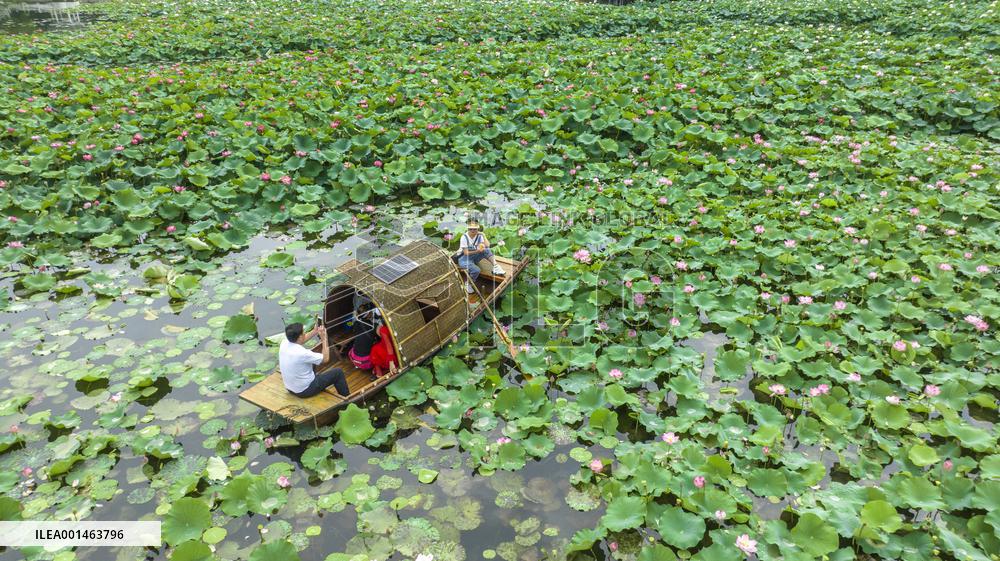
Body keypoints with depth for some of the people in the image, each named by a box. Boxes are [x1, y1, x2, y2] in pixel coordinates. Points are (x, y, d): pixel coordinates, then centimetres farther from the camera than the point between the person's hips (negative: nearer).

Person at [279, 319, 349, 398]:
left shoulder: (284, 343, -11)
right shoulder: (302, 353, -32)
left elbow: (301, 340, 12)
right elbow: (326, 359, -17)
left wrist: (315, 331, 6)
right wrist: (324, 338, -14)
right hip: (304, 391, -7)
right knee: (338, 372, 5)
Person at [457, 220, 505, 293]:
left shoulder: (479, 236, -2)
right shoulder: (464, 237, -16)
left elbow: (487, 246, -15)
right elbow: (466, 253, -18)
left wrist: (483, 235, -16)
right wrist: (477, 251, -31)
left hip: (474, 257, 5)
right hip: (464, 258, -5)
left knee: (486, 250, -23)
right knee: (476, 270, -33)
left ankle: (495, 267, -22)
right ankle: (468, 284, -8)